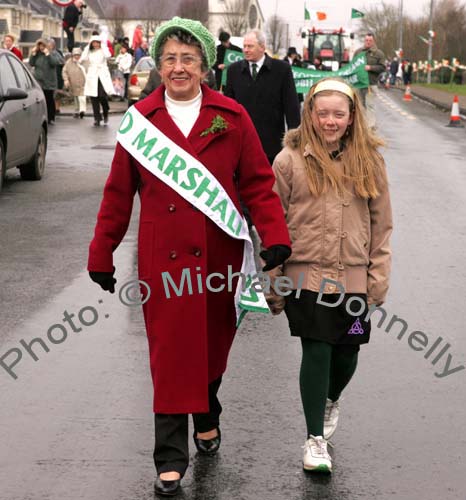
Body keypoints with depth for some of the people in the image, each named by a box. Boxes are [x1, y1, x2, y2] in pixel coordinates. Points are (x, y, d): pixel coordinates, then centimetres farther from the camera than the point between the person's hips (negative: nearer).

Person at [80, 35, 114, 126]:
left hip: (102, 77, -3)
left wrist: (102, 46, -6)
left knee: (103, 97, -12)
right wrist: (87, 48, 0)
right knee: (94, 99, -1)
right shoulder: (89, 52, 13)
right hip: (92, 77, 3)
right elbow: (82, 60, -4)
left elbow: (107, 55, -16)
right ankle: (97, 119, 3)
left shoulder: (103, 50, 7)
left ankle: (105, 115, 13)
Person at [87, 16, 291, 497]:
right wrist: (101, 254, 6)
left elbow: (258, 183, 1)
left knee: (213, 344, 15)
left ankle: (206, 417, 42)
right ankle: (170, 460, 4)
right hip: (163, 256, -1)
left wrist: (275, 236, -12)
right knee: (170, 352, -2)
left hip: (219, 254, 1)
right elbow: (118, 194, 5)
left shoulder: (231, 117, 0)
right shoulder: (140, 119, 0)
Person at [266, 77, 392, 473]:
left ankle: (331, 400, 43)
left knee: (346, 352, 9)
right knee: (316, 352, -4)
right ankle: (315, 438, 12)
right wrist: (273, 285, -1)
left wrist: (378, 279, 3)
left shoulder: (368, 161, 4)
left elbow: (381, 224, 8)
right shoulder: (290, 161, -3)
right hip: (306, 276, -2)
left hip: (353, 278, 2)